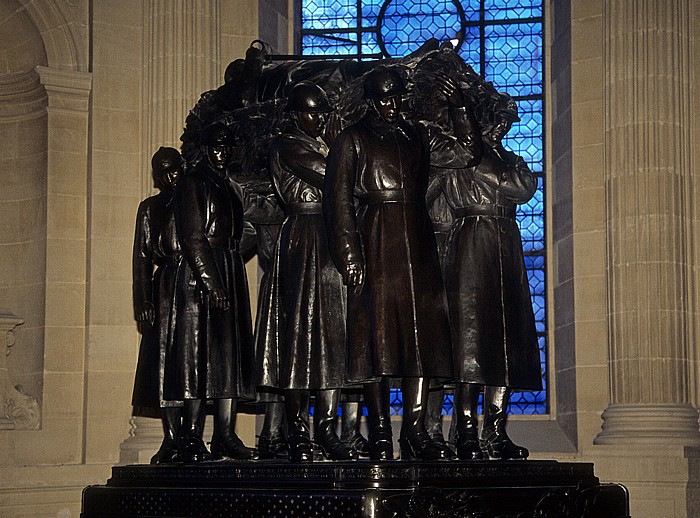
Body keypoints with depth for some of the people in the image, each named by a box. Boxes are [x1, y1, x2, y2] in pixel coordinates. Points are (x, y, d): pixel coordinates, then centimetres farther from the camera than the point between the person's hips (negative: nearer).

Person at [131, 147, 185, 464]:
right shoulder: (149, 208, 15)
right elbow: (141, 258, 11)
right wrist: (143, 301, 1)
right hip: (163, 290, 2)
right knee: (164, 359, -4)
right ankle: (171, 440, -2)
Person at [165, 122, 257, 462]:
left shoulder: (227, 187, 22)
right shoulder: (192, 183, -2)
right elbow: (193, 238, -11)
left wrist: (232, 280, 12)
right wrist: (211, 282, -18)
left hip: (231, 275, 8)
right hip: (201, 276, -8)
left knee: (230, 353, 3)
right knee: (201, 354, -10)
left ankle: (225, 436, 4)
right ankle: (191, 439, -10)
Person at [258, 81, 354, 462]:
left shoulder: (324, 145, 23)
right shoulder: (286, 146, -2)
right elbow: (331, 176, -13)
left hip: (332, 244, 7)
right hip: (303, 241, -7)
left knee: (333, 332, 2)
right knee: (301, 330, -7)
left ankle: (326, 429, 2)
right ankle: (297, 435, -5)